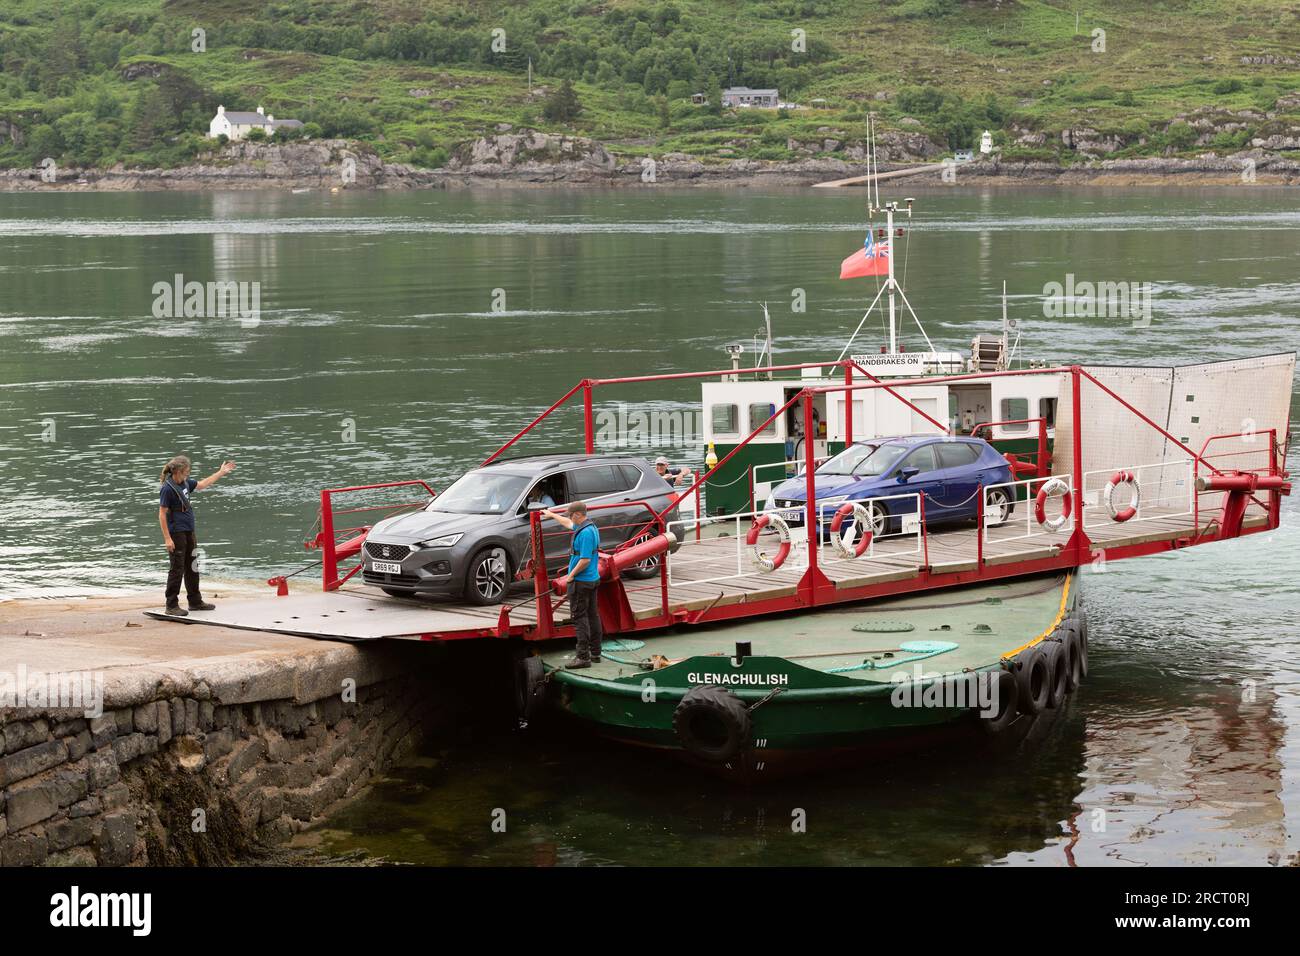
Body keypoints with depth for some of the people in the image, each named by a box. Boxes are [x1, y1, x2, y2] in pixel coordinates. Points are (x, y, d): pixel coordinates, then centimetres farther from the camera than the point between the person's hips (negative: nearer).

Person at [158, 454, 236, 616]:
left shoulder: (185, 483, 7)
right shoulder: (167, 489, -17)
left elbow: (201, 485, 27)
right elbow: (162, 515, -17)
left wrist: (221, 473, 31)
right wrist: (167, 539, -20)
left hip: (189, 532, 9)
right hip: (176, 533, -9)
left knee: (192, 568, 16)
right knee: (177, 569, -5)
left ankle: (195, 601, 27)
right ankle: (172, 605, 1)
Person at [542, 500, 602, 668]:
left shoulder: (585, 533, -23)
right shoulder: (591, 527, 9)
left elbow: (585, 560, -27)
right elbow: (569, 523, 29)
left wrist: (571, 575, -15)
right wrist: (552, 515, 40)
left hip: (581, 582, -10)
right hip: (593, 579, 10)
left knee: (579, 618, -7)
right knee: (592, 615, 13)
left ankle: (583, 657, -9)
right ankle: (595, 653, 20)